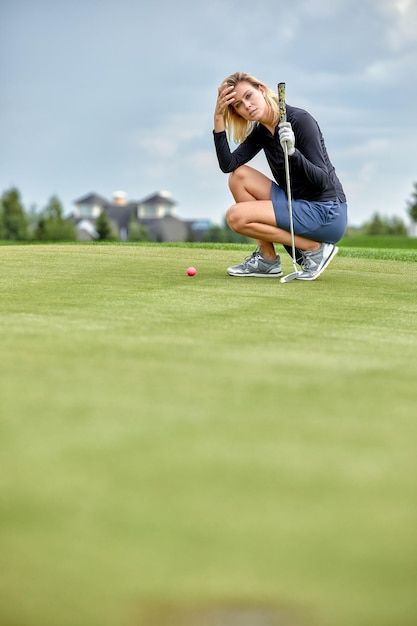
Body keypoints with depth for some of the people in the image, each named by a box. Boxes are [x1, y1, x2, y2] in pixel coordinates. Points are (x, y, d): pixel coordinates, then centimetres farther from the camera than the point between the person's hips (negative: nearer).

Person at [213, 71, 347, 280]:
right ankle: (267, 258, 2)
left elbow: (323, 180, -19)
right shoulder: (260, 131, 7)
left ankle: (315, 248, -9)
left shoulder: (300, 120, -15)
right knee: (239, 175, -1)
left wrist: (293, 152, -35)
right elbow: (228, 165, -6)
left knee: (236, 216, -15)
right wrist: (219, 119, -11)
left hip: (326, 215, -8)